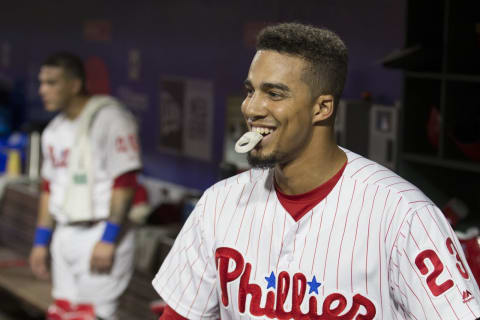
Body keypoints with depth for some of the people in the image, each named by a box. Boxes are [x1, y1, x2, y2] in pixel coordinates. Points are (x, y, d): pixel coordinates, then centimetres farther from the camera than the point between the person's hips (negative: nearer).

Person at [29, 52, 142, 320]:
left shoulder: (109, 118, -13)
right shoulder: (55, 130, 14)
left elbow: (124, 183, -18)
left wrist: (108, 240, -20)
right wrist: (41, 241, 18)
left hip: (101, 233, -8)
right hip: (65, 235, 8)